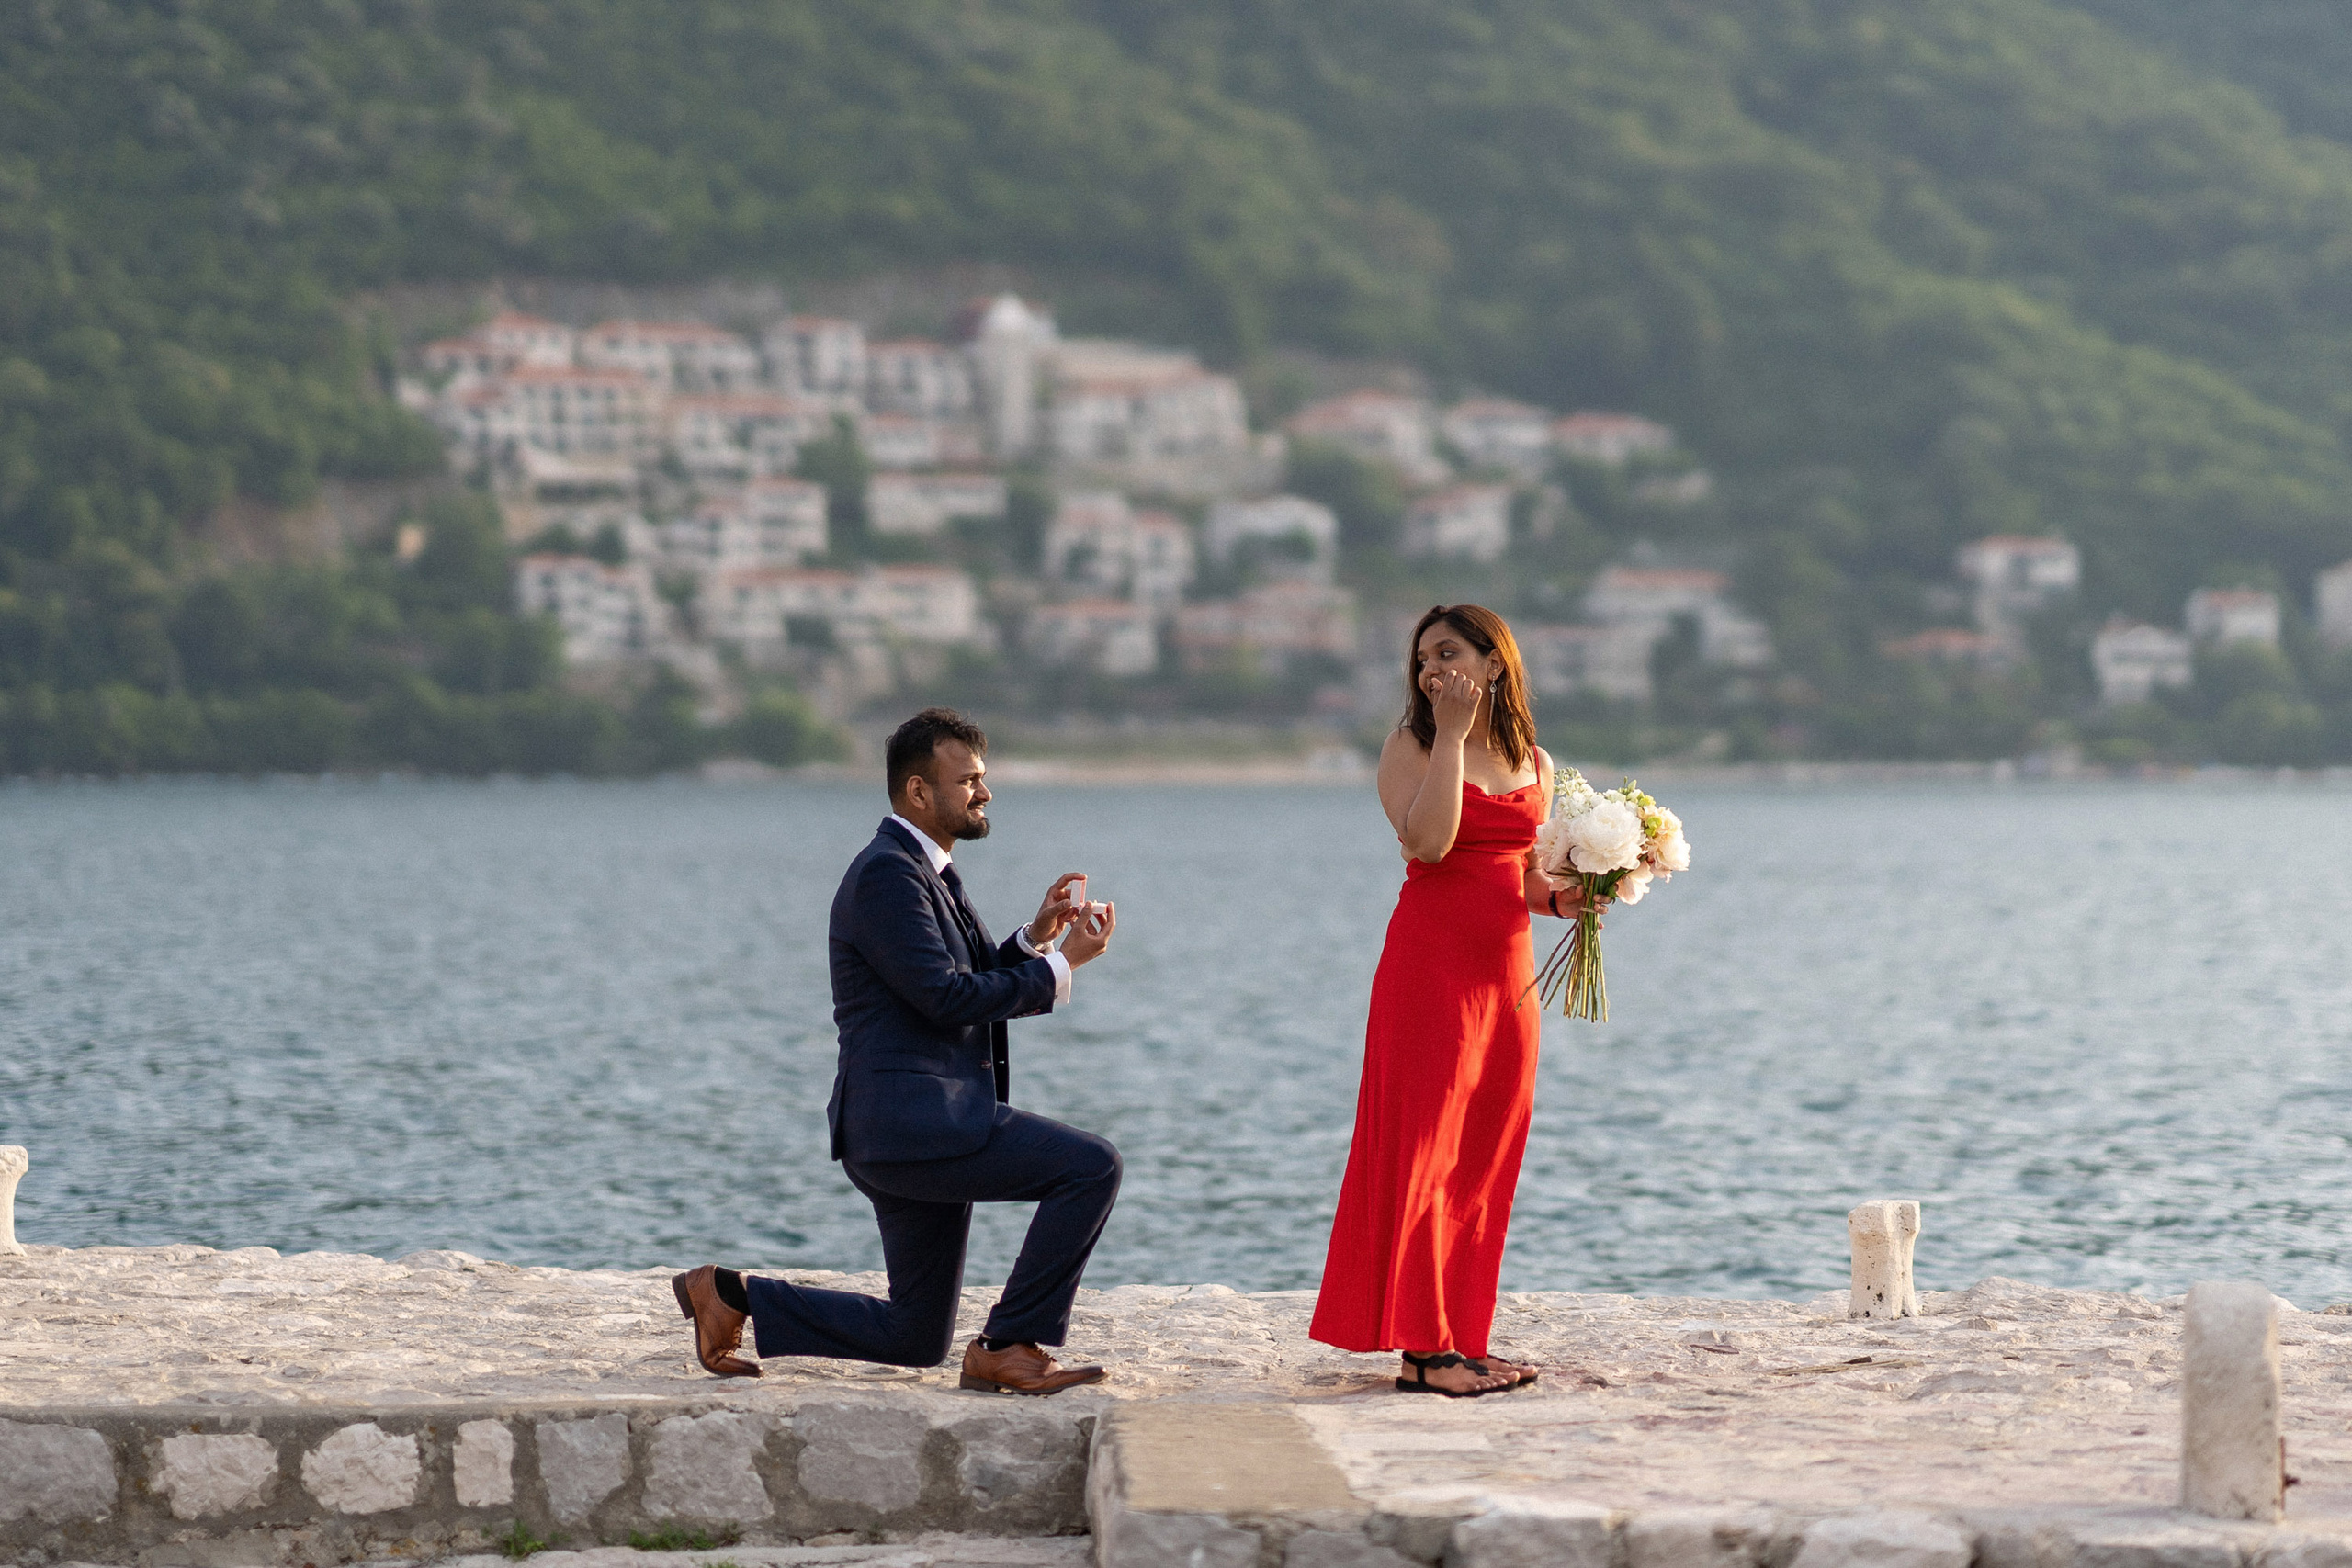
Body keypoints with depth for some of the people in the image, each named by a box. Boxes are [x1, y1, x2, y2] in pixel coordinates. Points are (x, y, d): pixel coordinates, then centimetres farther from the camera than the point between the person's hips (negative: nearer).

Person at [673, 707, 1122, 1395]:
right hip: (912, 1124, -11)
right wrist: (1060, 965, -13)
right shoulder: (887, 873, -12)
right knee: (1091, 1165, -20)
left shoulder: (926, 872, 20)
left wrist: (1035, 937, 4)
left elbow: (981, 984, 21)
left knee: (916, 1339, 16)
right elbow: (946, 997, -19)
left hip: (918, 1132, 11)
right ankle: (1009, 1348, -14)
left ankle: (734, 1295, 20)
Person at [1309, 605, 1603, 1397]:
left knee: (1484, 1160, 7)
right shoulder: (1411, 745, -2)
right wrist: (1451, 735, -14)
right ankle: (1422, 1348, -8)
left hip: (1504, 974, 6)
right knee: (1423, 1152, -7)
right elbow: (1428, 841, -19)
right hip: (1428, 966, -6)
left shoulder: (1534, 762, 13)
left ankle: (1462, 1339, 12)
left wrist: (1563, 898, 0)